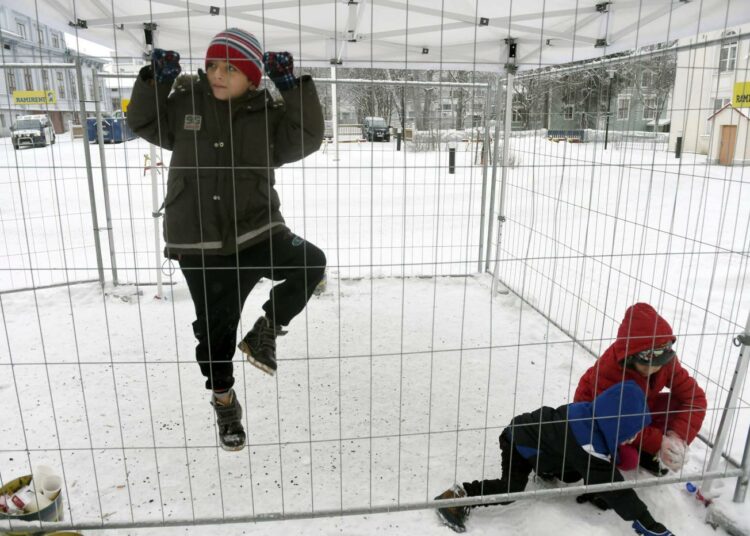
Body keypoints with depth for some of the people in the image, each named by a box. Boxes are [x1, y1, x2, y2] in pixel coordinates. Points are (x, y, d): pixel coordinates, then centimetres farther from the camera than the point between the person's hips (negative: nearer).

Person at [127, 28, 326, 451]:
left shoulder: (268, 114, 0)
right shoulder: (185, 101, 3)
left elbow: (306, 138, -8)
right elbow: (145, 123, 10)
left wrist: (294, 87, -15)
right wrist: (156, 81, -5)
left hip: (256, 230, 0)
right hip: (197, 242, 0)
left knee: (310, 263, -23)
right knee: (214, 326, 8)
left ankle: (265, 332, 0)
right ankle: (223, 398, 33)